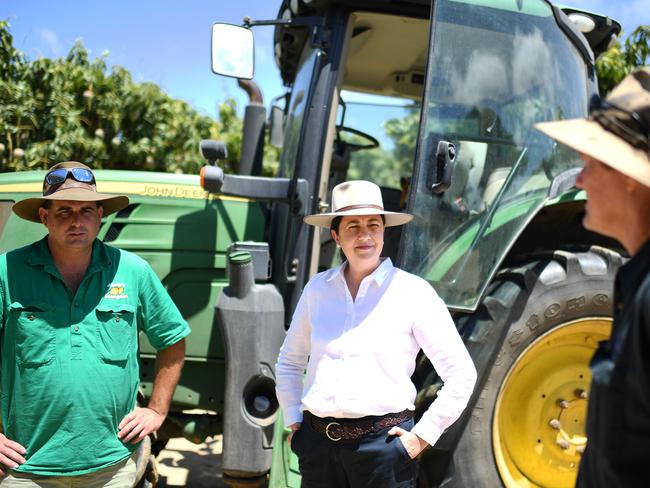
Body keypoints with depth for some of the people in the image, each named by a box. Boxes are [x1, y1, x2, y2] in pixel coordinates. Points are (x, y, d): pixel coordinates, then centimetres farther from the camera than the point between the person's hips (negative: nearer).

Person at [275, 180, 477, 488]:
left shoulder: (413, 292, -3)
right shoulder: (318, 288, 7)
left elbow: (461, 374, -2)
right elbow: (288, 363, 20)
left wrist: (422, 437, -4)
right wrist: (294, 422, 12)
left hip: (383, 443, -3)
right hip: (319, 446, 3)